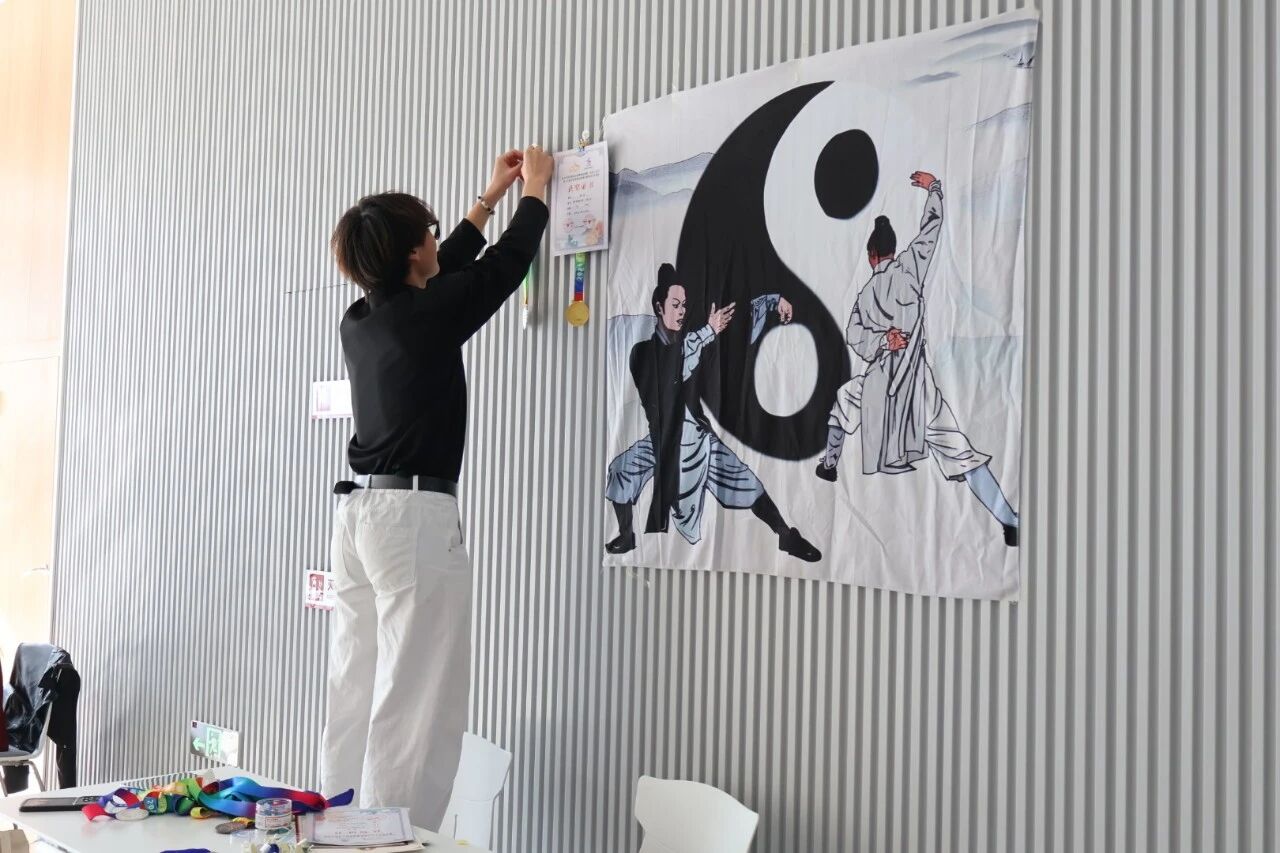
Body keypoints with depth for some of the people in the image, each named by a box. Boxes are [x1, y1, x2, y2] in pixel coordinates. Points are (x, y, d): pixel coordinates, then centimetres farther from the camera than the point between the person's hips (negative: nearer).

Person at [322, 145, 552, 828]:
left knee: (356, 697, 9)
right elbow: (505, 264, 5)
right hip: (415, 515, -8)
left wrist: (489, 197, 37)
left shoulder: (360, 320, 12)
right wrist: (534, 190, 22)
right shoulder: (427, 316, -9)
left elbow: (440, 277, 28)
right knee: (414, 707, -5)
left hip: (358, 511, 8)